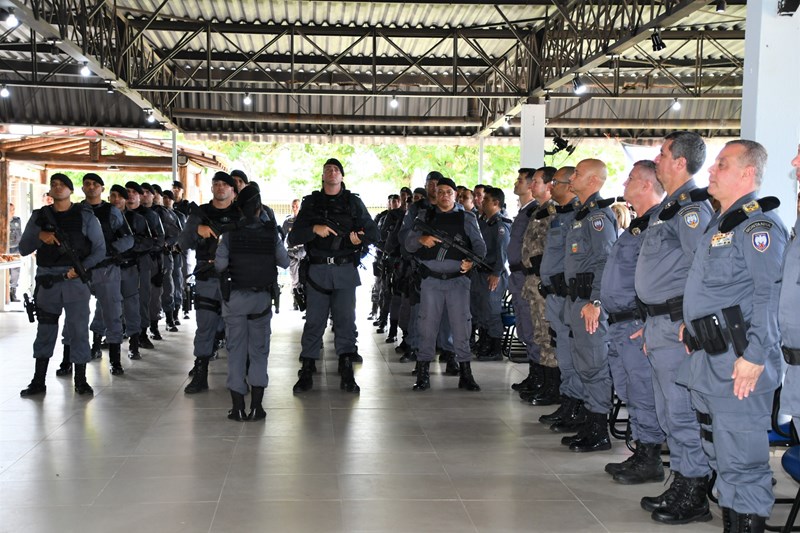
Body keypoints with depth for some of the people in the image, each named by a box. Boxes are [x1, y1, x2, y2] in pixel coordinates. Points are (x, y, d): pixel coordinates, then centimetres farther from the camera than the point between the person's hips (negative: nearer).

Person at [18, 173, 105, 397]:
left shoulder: (85, 216, 2)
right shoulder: (39, 216, 8)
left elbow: (100, 249, 1)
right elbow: (23, 249, 6)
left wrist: (82, 268, -15)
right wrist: (39, 236, -14)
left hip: (76, 280, -2)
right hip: (46, 280, 2)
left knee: (78, 329, 0)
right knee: (45, 330, 9)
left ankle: (81, 380, 10)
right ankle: (38, 382, 16)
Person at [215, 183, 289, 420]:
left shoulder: (230, 233, -8)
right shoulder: (271, 232, -6)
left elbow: (220, 263, -14)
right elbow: (284, 262, -4)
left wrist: (233, 264, 7)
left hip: (235, 296, 0)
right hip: (262, 297, 1)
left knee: (236, 349, 8)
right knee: (259, 349, 10)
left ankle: (238, 407, 8)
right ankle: (256, 405, 6)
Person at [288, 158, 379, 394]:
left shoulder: (353, 202, 10)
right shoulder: (311, 202, 10)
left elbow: (373, 232, 9)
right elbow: (293, 237, 2)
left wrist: (360, 238, -13)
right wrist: (314, 229, -16)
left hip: (345, 270, 0)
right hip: (317, 270, 0)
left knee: (345, 319, -2)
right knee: (314, 320, 0)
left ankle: (346, 372, 3)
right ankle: (306, 372, 6)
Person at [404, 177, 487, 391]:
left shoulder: (466, 218, 10)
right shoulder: (425, 216, 12)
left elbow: (479, 244, 4)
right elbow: (408, 243, 6)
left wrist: (473, 261, -17)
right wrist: (421, 239, -16)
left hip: (458, 279, -1)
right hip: (431, 279, 1)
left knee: (461, 324, -2)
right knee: (427, 325, 1)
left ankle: (465, 373, 7)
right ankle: (423, 373, 8)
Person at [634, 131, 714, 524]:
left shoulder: (692, 208, -13)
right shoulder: (668, 207, 18)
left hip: (678, 324, -10)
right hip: (660, 322, 10)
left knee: (682, 411, -4)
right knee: (669, 412, 15)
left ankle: (694, 496, 5)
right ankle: (680, 486, 24)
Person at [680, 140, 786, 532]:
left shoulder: (758, 224, -14)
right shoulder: (720, 222, 18)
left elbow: (770, 294, -22)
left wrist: (754, 356, -25)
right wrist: (692, 323, 21)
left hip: (737, 361, -10)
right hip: (707, 359, 10)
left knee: (739, 455, -4)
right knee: (716, 450, 20)